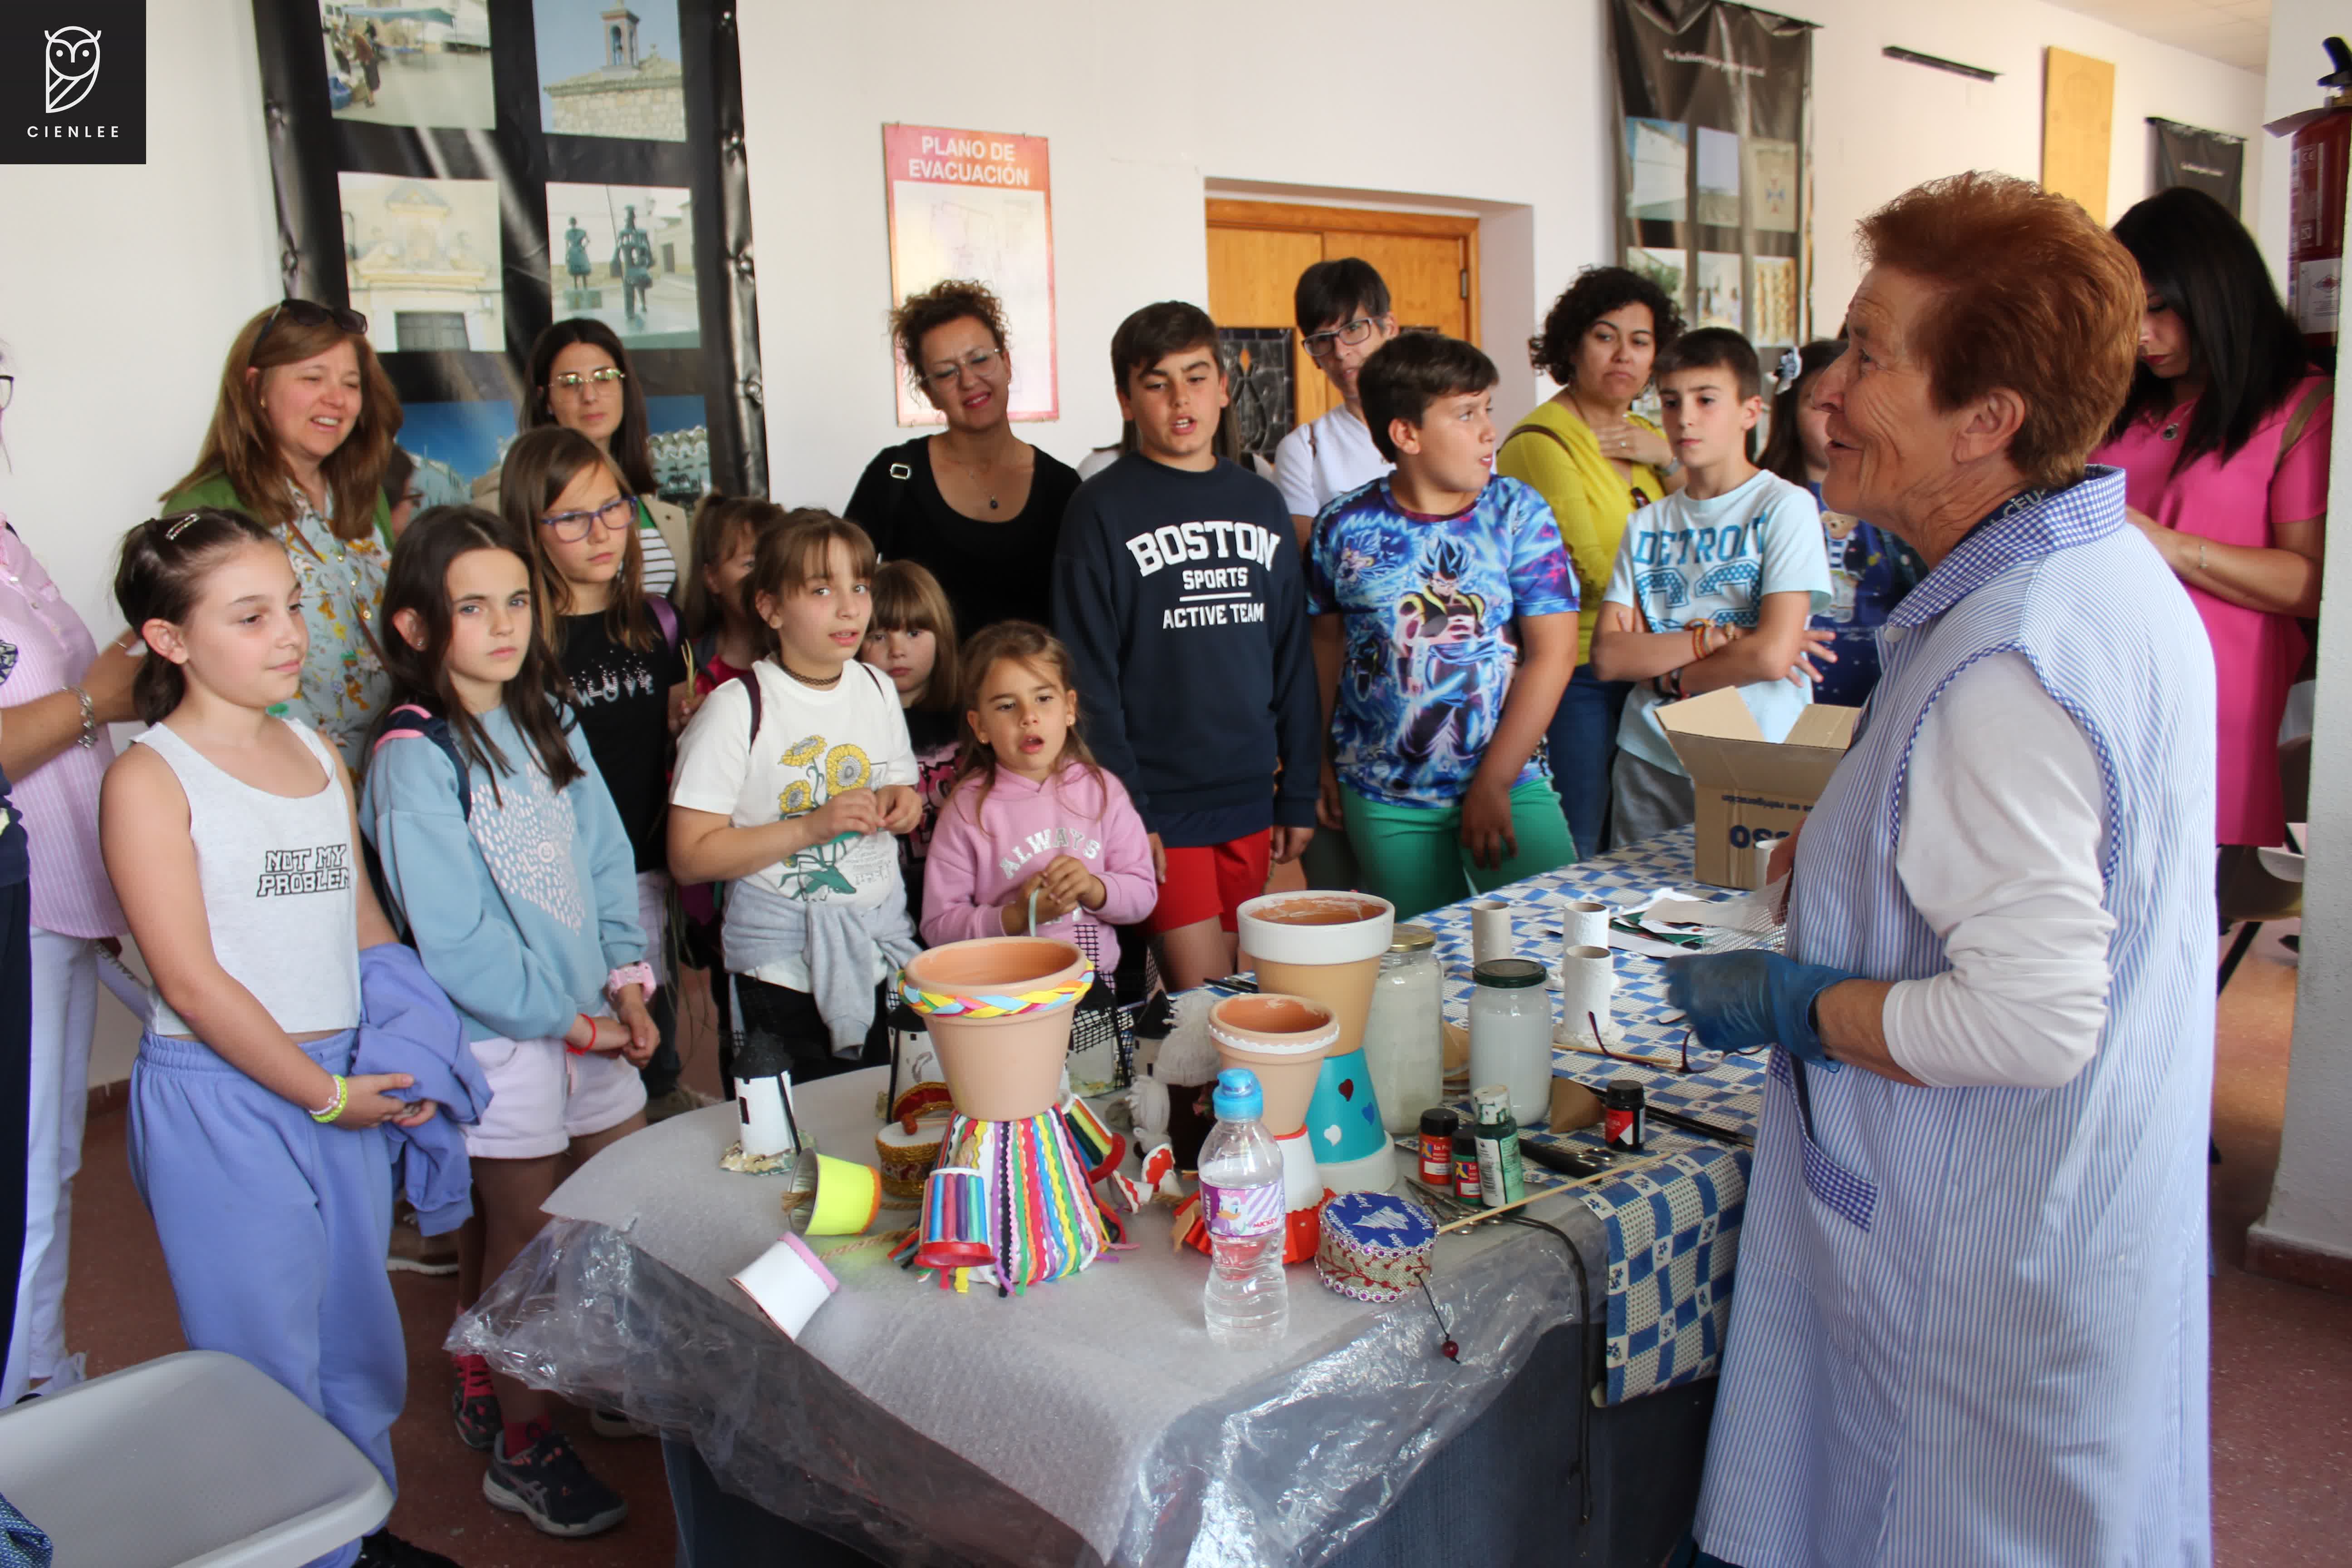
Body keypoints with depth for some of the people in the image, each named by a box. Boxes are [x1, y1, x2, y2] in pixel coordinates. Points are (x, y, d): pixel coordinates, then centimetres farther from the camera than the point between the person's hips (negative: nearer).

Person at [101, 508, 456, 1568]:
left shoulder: (319, 753, 9)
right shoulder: (150, 778, -10)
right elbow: (190, 978, -14)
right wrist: (322, 1093, -14)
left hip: (350, 1086, 6)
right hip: (222, 1098, -6)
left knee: (359, 1333, 18)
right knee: (269, 1356, 6)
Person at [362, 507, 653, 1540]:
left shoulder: (547, 720, 6)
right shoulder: (414, 759, -16)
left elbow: (604, 855, 7)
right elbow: (452, 941, -18)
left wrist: (627, 977, -4)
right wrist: (569, 1019, -14)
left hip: (590, 1018, 7)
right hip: (501, 1034, -7)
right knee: (523, 1238, 5)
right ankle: (522, 1447, 24)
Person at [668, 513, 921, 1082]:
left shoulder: (878, 689, 7)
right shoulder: (738, 708, -12)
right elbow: (689, 857, -15)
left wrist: (900, 803, -3)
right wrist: (811, 827, -22)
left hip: (884, 950, 5)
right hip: (784, 966, -5)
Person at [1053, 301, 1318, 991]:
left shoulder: (1261, 503, 10)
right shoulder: (1103, 508, -4)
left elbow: (1293, 657, 13)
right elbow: (1089, 673, -7)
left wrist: (1300, 793, 9)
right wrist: (1121, 808, -13)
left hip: (1251, 799, 5)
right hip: (1157, 803, -5)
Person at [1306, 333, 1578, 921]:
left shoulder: (1518, 513, -2)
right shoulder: (1345, 526, -1)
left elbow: (1553, 653, -6)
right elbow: (1327, 642, 11)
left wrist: (1493, 783, -10)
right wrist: (1318, 761, 10)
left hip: (1508, 779, 0)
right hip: (1383, 799, 0)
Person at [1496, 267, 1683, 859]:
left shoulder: (1646, 437, 14)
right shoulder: (1539, 442, -10)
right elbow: (1593, 574, -16)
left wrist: (1670, 461, -2)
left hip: (1645, 676, 7)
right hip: (1575, 680, -7)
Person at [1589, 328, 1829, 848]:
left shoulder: (1786, 507, -3)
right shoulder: (1647, 524, 10)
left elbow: (1772, 655, -14)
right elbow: (1606, 655, -1)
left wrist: (1667, 674, -3)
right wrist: (1711, 637, -12)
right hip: (1650, 763, 4)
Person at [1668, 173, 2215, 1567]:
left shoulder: (2001, 663, -29)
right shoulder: (2122, 572, 4)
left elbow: (2032, 1020, -30)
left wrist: (1785, 1003, -18)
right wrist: (1857, 856, 12)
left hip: (1981, 1261, -10)